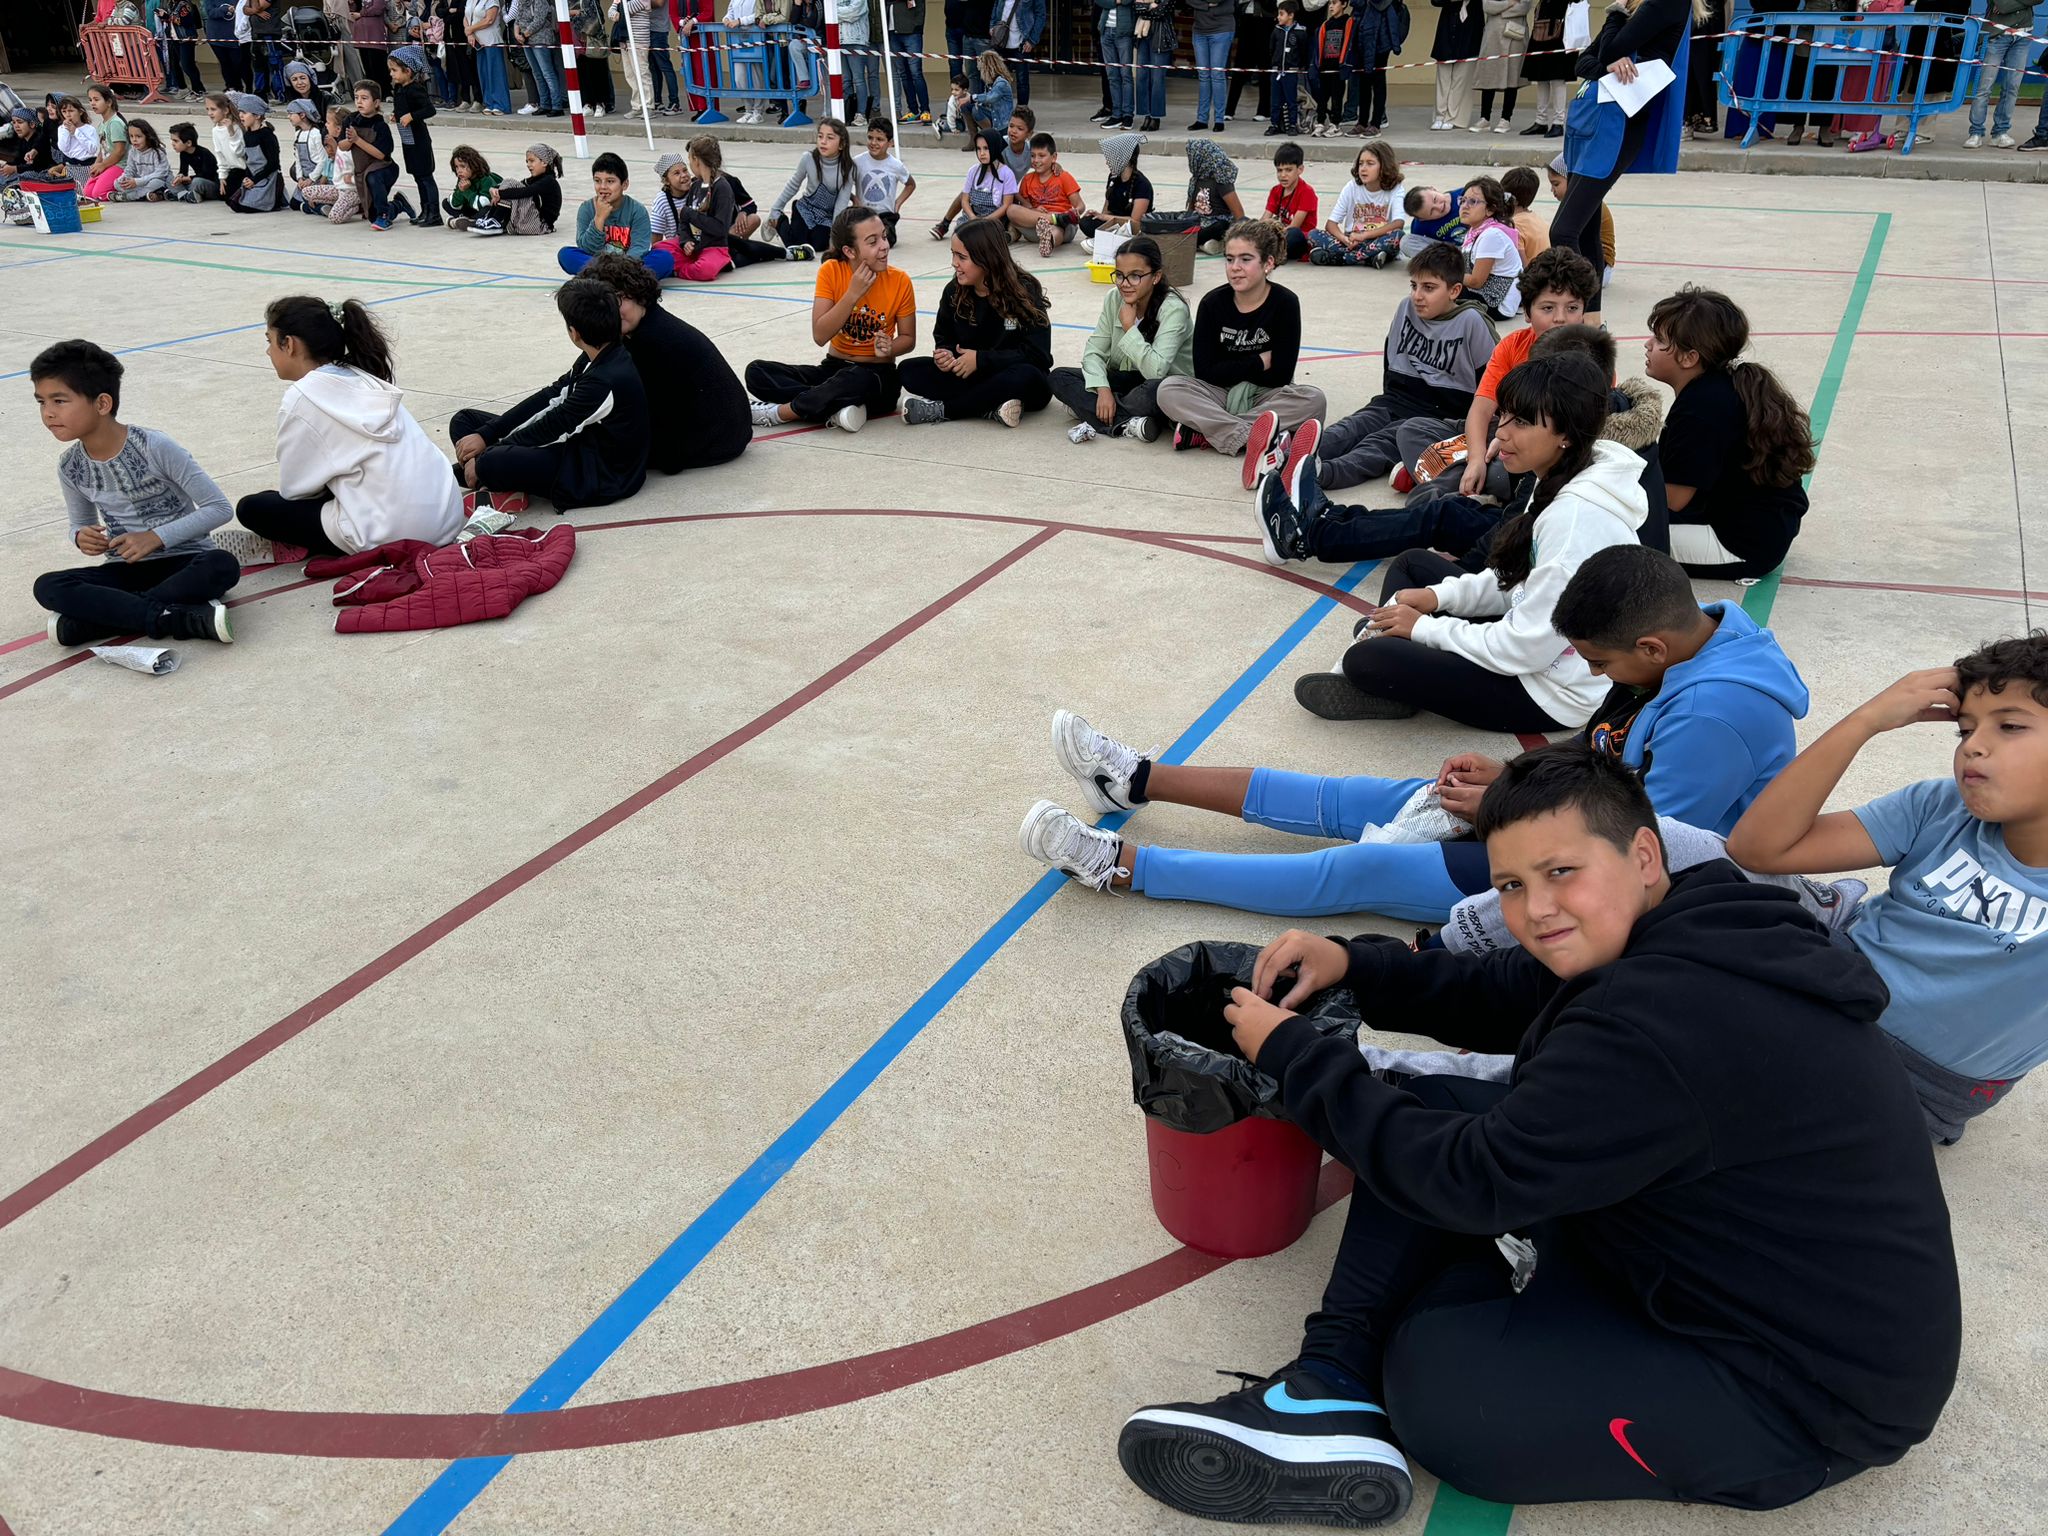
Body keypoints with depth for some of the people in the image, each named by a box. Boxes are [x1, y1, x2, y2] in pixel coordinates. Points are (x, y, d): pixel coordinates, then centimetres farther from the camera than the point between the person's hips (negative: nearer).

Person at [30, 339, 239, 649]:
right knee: (48, 587, -23)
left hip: (183, 560, -4)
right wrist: (83, 537, -8)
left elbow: (219, 507, -13)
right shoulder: (70, 467, 0)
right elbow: (80, 524, 17)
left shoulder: (155, 447, -15)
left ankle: (92, 616, -28)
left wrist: (156, 537, -20)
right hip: (126, 567, 4)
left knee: (222, 566, -37)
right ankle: (184, 617, -33)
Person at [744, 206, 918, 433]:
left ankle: (777, 412, -20)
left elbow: (908, 339, 2)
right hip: (834, 367, 3)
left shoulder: (899, 282, -10)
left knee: (855, 380, -41)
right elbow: (820, 336, -14)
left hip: (878, 374, -3)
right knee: (757, 372, -15)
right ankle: (838, 408, -27)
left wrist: (889, 349, -21)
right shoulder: (831, 271, -8)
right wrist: (853, 294, -22)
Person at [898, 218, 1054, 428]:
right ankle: (991, 408, -30)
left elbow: (1037, 354, -20)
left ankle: (941, 410, -26)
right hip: (971, 376, 4)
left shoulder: (1024, 292, -14)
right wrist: (945, 354, -15)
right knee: (909, 370, -14)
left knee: (1026, 376, -40)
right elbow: (943, 338, 11)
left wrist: (981, 359, -24)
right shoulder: (954, 292, -1)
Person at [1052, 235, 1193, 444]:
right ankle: (1129, 425, -28)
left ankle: (1095, 421, -19)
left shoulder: (1173, 309, -20)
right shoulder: (1114, 299, -3)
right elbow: (1093, 351, -5)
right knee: (1059, 377, -13)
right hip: (1126, 379, 6)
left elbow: (1156, 370, -31)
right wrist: (1102, 389, -23)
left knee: (1155, 391, -42)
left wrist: (1129, 327, -24)